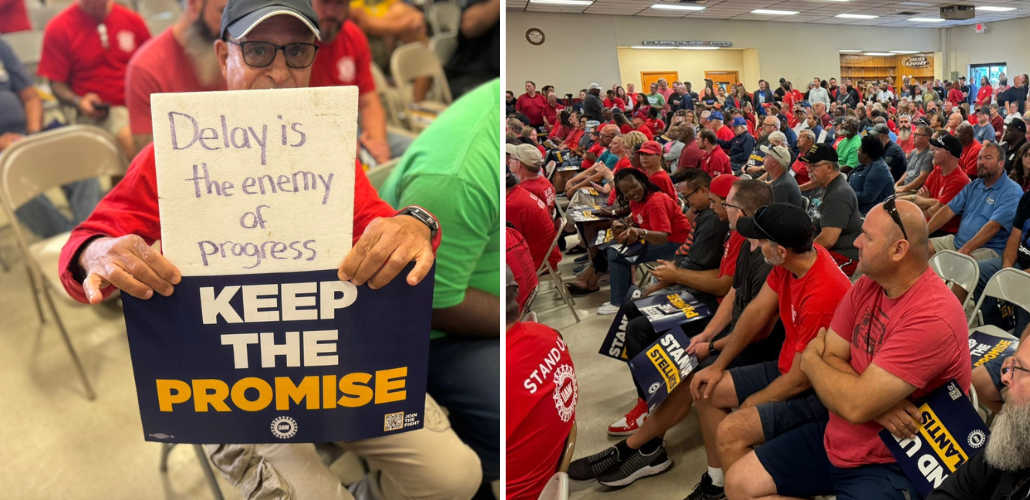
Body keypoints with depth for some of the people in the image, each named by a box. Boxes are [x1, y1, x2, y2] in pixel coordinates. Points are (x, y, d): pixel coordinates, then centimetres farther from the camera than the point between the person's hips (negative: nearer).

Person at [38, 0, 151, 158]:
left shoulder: (132, 20, 12)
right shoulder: (59, 28, 6)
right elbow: (57, 83, 8)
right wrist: (78, 102, -13)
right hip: (98, 113, -3)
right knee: (128, 136, -35)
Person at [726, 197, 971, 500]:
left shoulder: (932, 318, -27)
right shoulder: (868, 284, -1)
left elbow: (855, 405, -28)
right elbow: (830, 359, -1)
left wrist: (809, 358, -9)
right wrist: (876, 400, -21)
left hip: (890, 466, -7)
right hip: (836, 438, 8)